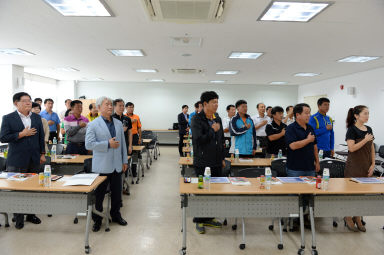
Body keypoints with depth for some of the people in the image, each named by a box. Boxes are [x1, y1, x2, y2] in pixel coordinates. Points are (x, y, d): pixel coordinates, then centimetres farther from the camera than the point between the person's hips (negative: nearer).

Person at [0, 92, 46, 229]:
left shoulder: (37, 118, 8)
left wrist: (42, 154, 9)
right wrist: (22, 134, -17)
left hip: (33, 160, 4)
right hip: (17, 161, -3)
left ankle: (31, 214, 25)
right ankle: (18, 218, 19)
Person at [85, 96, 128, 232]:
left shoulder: (118, 123, 9)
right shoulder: (93, 125, -6)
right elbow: (89, 144, -14)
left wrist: (125, 160, 10)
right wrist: (108, 144, -19)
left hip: (116, 165, 5)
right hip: (102, 166, -4)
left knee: (117, 193, 15)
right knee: (99, 194, 8)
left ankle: (116, 215, 33)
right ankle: (97, 219, 24)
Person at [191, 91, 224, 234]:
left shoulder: (218, 119, 11)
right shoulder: (197, 120, -11)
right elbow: (199, 140, -22)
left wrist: (222, 158, 17)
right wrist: (212, 130, -17)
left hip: (216, 163, 7)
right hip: (203, 163, -7)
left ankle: (208, 218, 29)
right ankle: (199, 221, 19)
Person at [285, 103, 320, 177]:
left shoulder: (310, 128, 11)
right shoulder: (290, 128, -11)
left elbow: (314, 146, 17)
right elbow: (293, 146, -24)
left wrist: (317, 162, 13)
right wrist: (308, 140, -12)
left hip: (310, 168, 6)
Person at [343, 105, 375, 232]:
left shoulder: (369, 129, 9)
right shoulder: (352, 129, -10)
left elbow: (372, 148, 12)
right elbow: (351, 148, -19)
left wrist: (373, 164, 6)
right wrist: (365, 140, -15)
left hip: (366, 166, 6)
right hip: (354, 166, -6)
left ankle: (358, 218, 23)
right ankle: (348, 218, 17)